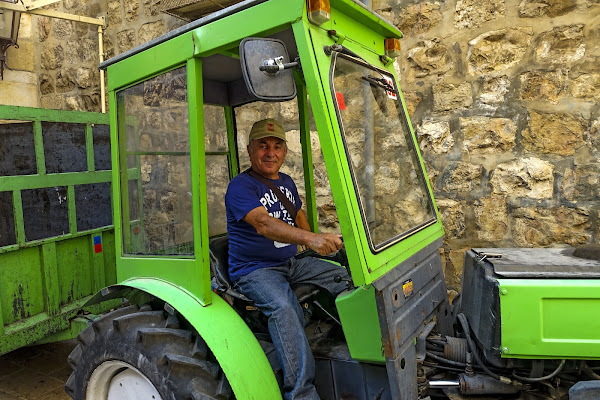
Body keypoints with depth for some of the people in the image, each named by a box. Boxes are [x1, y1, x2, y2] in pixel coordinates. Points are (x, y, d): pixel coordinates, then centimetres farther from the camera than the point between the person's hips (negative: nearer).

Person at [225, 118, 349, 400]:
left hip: (291, 263, 8)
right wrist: (310, 239, -45)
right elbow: (263, 224, -30)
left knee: (348, 278, -5)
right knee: (283, 307, -35)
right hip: (254, 270, -7)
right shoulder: (240, 186, -12)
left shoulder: (286, 182, 14)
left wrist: (325, 242, 13)